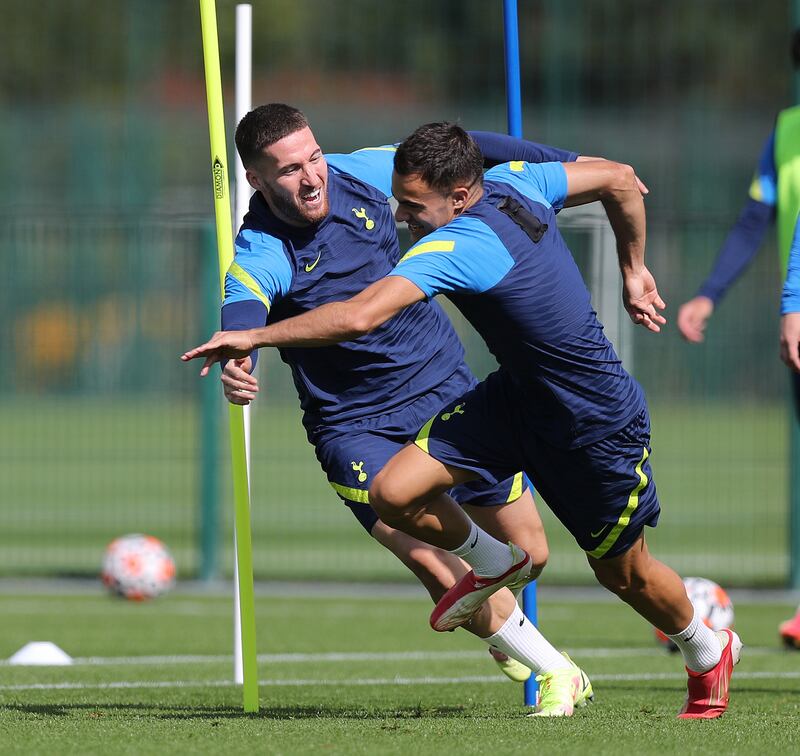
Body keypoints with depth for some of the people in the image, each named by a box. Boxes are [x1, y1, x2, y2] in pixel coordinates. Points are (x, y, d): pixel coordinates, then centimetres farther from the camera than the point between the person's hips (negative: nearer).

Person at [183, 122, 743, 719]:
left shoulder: (454, 249, -33)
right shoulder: (514, 183, -10)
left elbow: (359, 317, -42)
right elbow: (620, 179, 2)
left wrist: (253, 337, -34)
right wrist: (634, 270, 14)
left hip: (596, 424, -8)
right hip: (517, 396, 8)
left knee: (624, 574, 15)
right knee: (394, 494, -7)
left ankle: (709, 652, 45)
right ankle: (494, 563, 23)